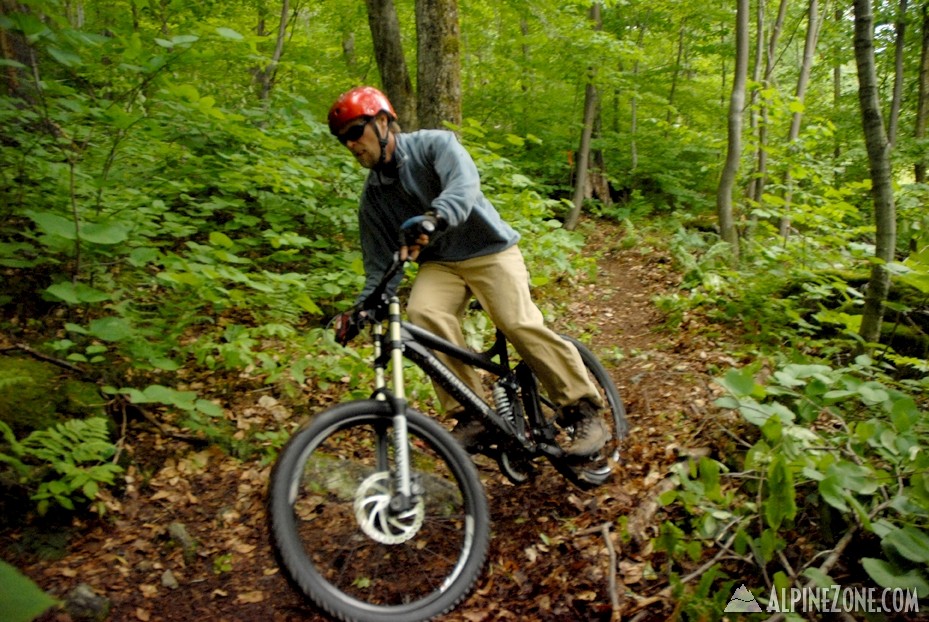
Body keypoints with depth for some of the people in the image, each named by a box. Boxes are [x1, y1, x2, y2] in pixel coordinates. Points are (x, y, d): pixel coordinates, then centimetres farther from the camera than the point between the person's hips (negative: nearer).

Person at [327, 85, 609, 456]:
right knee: (423, 313, -29)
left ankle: (585, 412, -9)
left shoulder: (434, 144, -8)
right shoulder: (372, 197, 5)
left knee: (520, 324, -26)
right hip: (439, 264, 4)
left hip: (490, 250, -3)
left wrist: (433, 219, -50)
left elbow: (463, 185, -30)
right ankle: (471, 417, -20)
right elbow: (379, 268, 8)